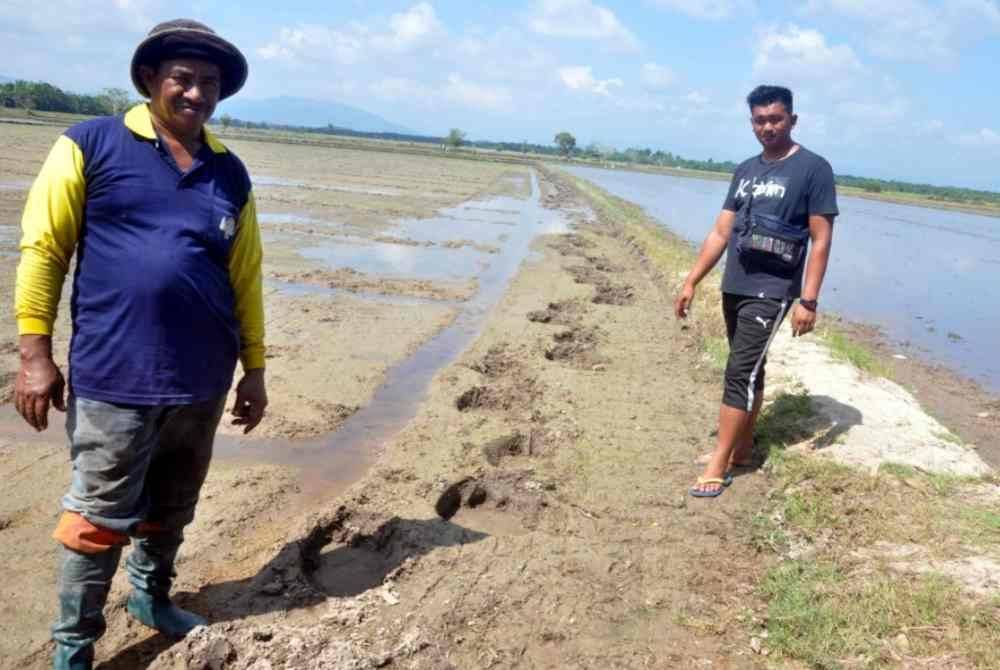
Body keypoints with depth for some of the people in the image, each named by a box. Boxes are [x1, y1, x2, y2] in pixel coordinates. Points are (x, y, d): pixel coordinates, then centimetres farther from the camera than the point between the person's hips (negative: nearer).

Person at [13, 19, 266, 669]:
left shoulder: (230, 174, 8)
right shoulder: (91, 145, -3)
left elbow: (246, 276, 11)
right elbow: (42, 249, -4)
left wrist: (255, 368, 12)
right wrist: (35, 354, -8)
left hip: (202, 382, 4)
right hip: (114, 377, -4)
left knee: (171, 510, 20)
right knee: (99, 521, 6)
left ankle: (152, 596, 44)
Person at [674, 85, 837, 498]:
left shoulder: (813, 169, -5)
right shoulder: (745, 170, 13)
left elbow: (821, 240, -9)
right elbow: (721, 232, 14)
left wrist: (808, 300, -16)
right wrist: (691, 282, 10)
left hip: (771, 291, -6)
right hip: (734, 287, 6)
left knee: (739, 373, -10)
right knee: (750, 370, 15)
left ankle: (719, 466, -5)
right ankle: (743, 449, 25)